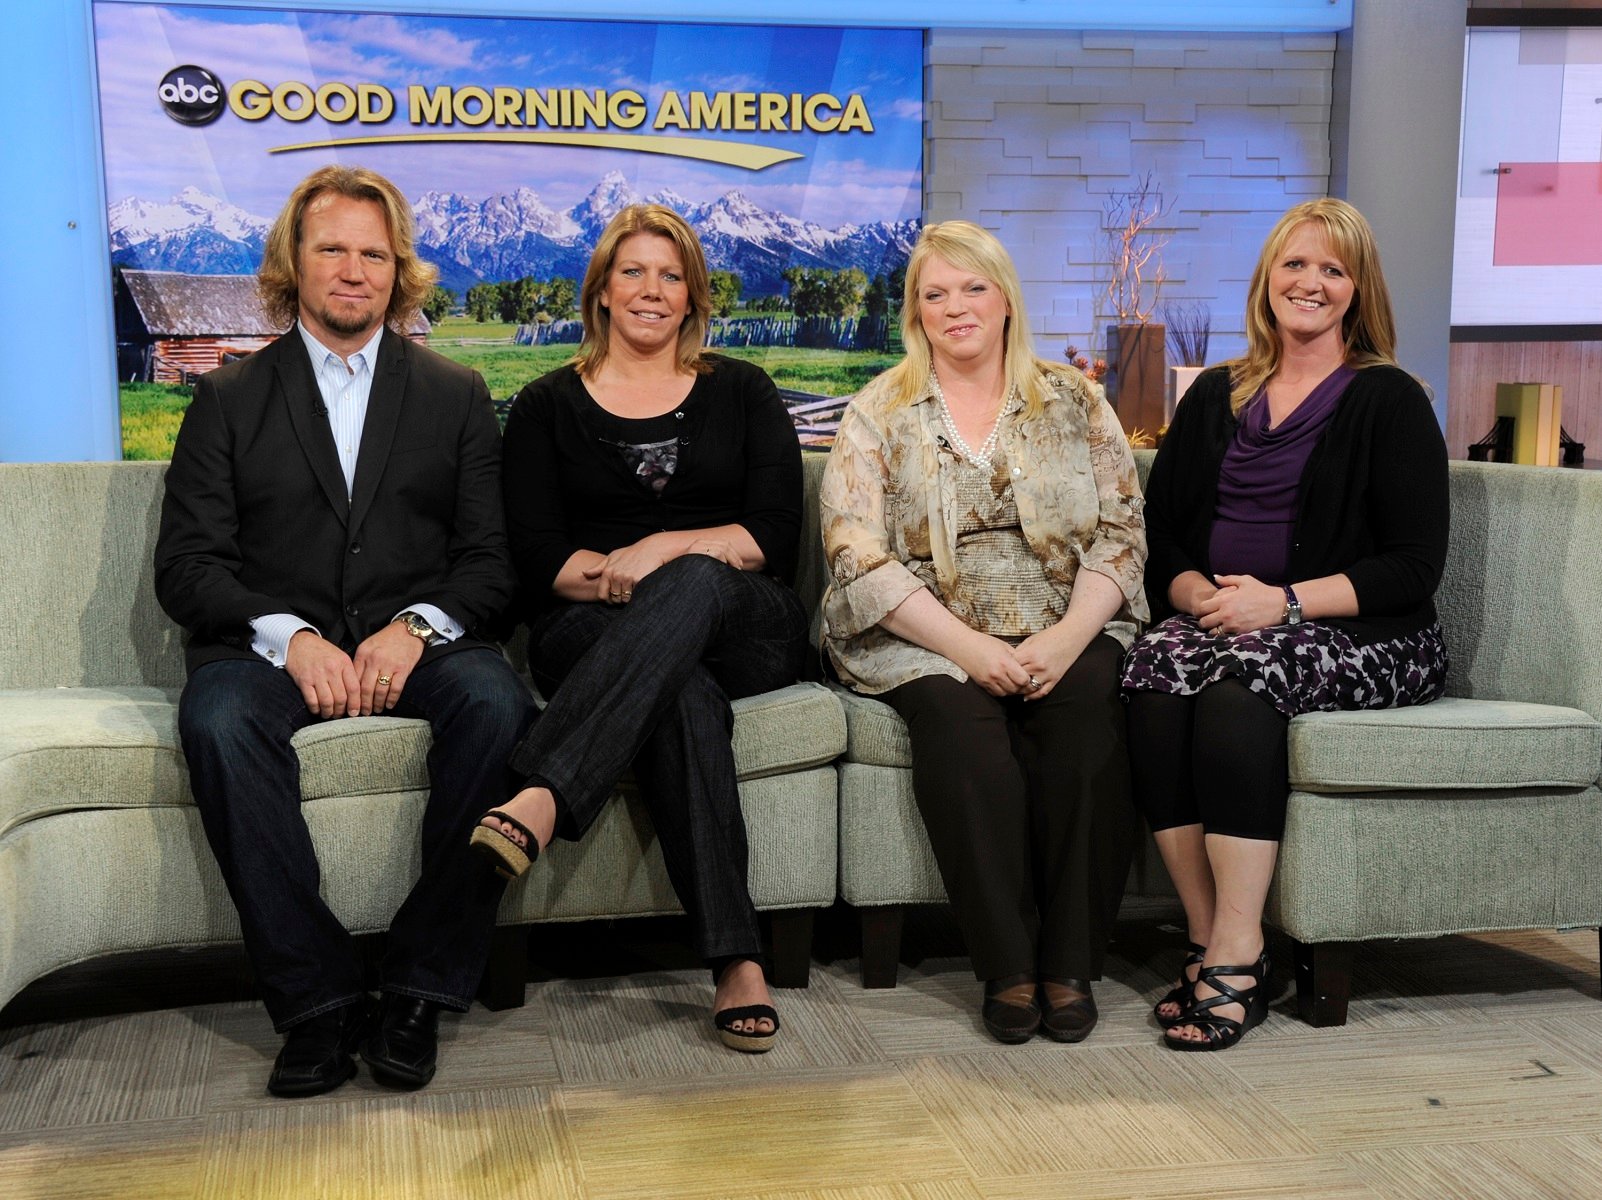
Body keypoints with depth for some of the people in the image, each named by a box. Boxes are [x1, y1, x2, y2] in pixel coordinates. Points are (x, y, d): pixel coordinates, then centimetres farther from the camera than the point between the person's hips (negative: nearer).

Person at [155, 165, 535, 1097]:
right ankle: (318, 1001, -24)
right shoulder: (229, 400, 14)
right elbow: (186, 566, 4)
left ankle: (422, 987, -21)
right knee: (219, 718, -33)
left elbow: (491, 558, 8)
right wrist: (288, 637, -14)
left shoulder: (456, 396, 17)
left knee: (497, 700, -32)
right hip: (271, 645, 0)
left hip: (418, 644, 0)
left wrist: (417, 627, -13)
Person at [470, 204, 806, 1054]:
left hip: (744, 625, 1)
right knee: (682, 695, -38)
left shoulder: (741, 393, 16)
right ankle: (735, 957, -42)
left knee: (695, 584, -38)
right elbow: (536, 557, 3)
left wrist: (667, 552, -13)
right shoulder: (547, 406, 14)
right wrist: (625, 575, -14)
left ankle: (540, 799, -50)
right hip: (590, 636, 0)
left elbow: (776, 534, 3)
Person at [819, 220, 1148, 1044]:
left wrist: (1068, 636, -14)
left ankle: (1070, 961, -21)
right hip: (925, 639, -1)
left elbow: (1121, 533, 5)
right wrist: (968, 646, -18)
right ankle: (1006, 966, -23)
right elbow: (857, 554, -5)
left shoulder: (1074, 403, 12)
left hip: (1063, 632, 2)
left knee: (1087, 699, -31)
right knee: (960, 719, -33)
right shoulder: (878, 414, 7)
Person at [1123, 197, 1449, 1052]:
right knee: (1159, 666, -31)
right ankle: (1206, 939, -26)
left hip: (1364, 638, -3)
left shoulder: (1388, 400, 5)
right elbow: (1157, 535, 12)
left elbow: (1413, 566, -4)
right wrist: (1199, 594, -10)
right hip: (1220, 622, 4)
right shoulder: (1214, 397, 18)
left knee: (1241, 676, -35)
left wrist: (1284, 602, -17)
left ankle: (1235, 956, -31)